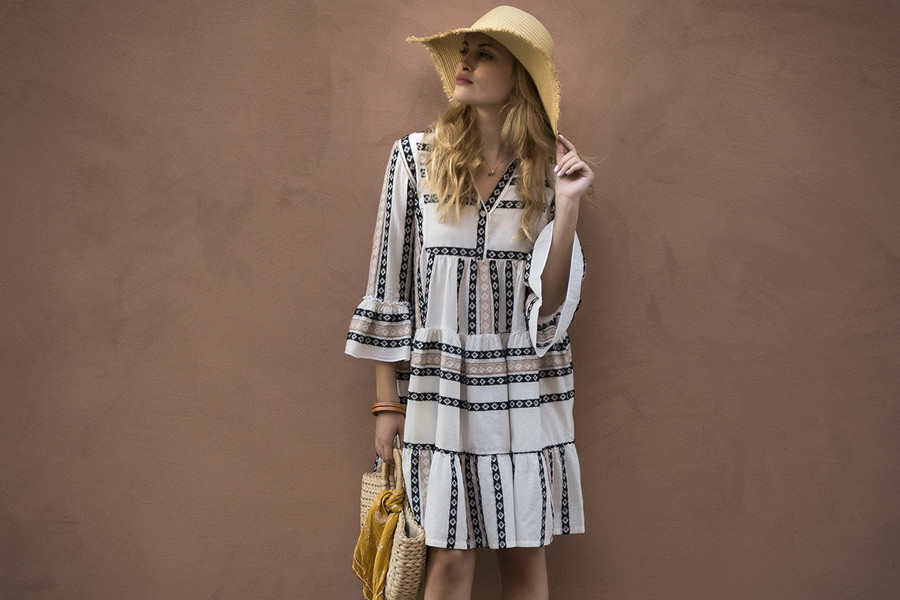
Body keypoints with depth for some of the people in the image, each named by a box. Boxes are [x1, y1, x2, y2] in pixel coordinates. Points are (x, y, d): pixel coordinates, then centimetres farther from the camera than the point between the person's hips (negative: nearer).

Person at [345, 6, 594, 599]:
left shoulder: (549, 168, 0)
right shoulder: (416, 156, -2)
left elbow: (552, 304, -5)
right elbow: (391, 284, 1)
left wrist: (567, 206, -16)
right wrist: (387, 401, 1)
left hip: (525, 393, 1)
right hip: (439, 389, -1)